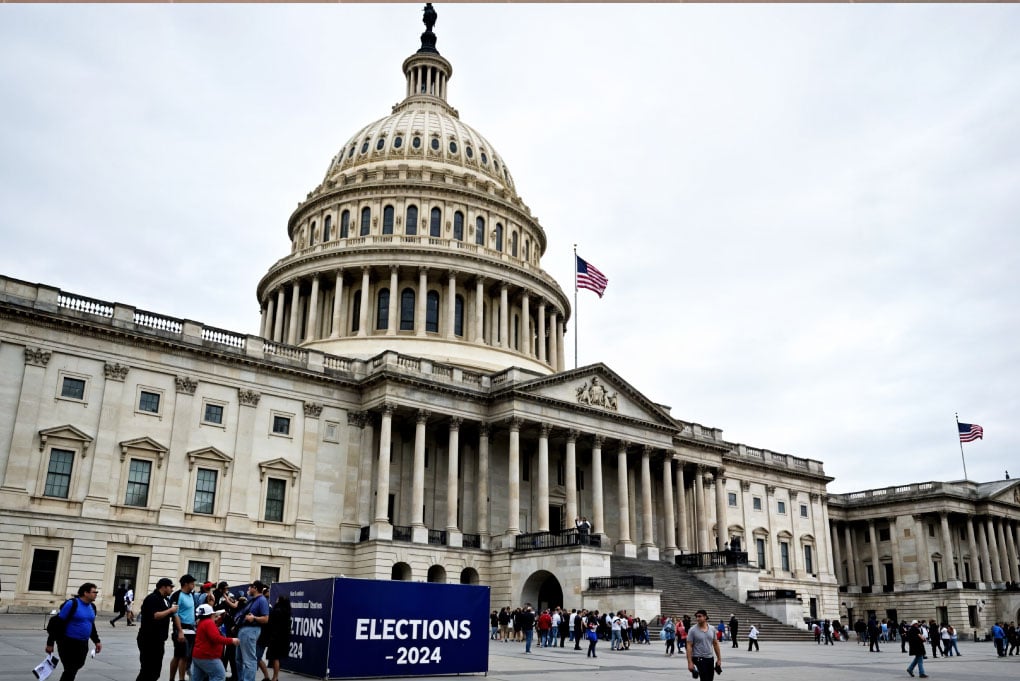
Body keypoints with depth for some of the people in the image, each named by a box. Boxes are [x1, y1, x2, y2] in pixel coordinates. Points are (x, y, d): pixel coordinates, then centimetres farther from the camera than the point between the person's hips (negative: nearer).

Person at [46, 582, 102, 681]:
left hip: (83, 644, 7)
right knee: (70, 670, -6)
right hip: (68, 643, -7)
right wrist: (50, 643, -12)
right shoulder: (72, 604, -14)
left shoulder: (92, 607, 9)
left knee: (75, 668, 12)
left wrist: (97, 641, 17)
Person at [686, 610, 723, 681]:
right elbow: (689, 646, -11)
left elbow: (715, 644, 11)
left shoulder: (712, 629, 4)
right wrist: (690, 662, -17)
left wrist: (719, 659, 8)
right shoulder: (692, 630, -10)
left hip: (710, 659, 5)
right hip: (699, 659, -5)